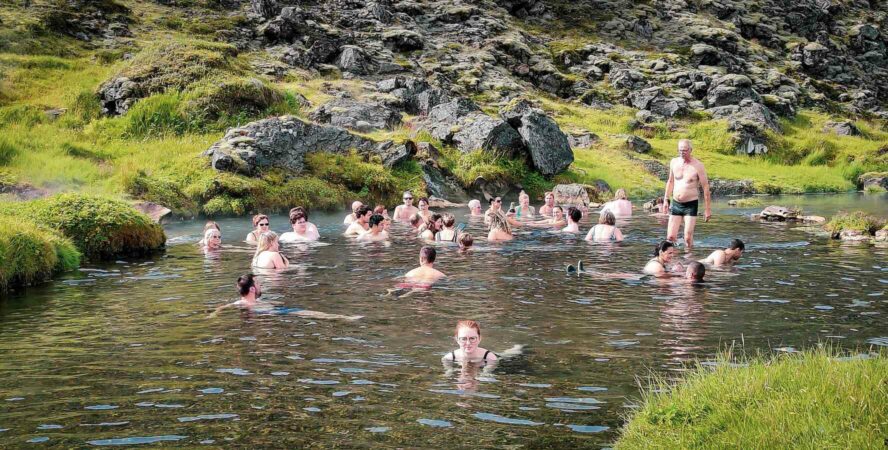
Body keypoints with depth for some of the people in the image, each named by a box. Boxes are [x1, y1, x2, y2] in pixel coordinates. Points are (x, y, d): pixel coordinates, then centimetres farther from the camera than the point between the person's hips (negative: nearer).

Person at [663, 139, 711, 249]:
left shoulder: (698, 166, -10)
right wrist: (666, 200, 16)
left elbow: (705, 187, -7)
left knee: (688, 237, -9)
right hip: (675, 204, 4)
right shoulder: (674, 162, 4)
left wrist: (707, 209, -8)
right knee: (670, 237, -2)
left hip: (691, 204, -4)